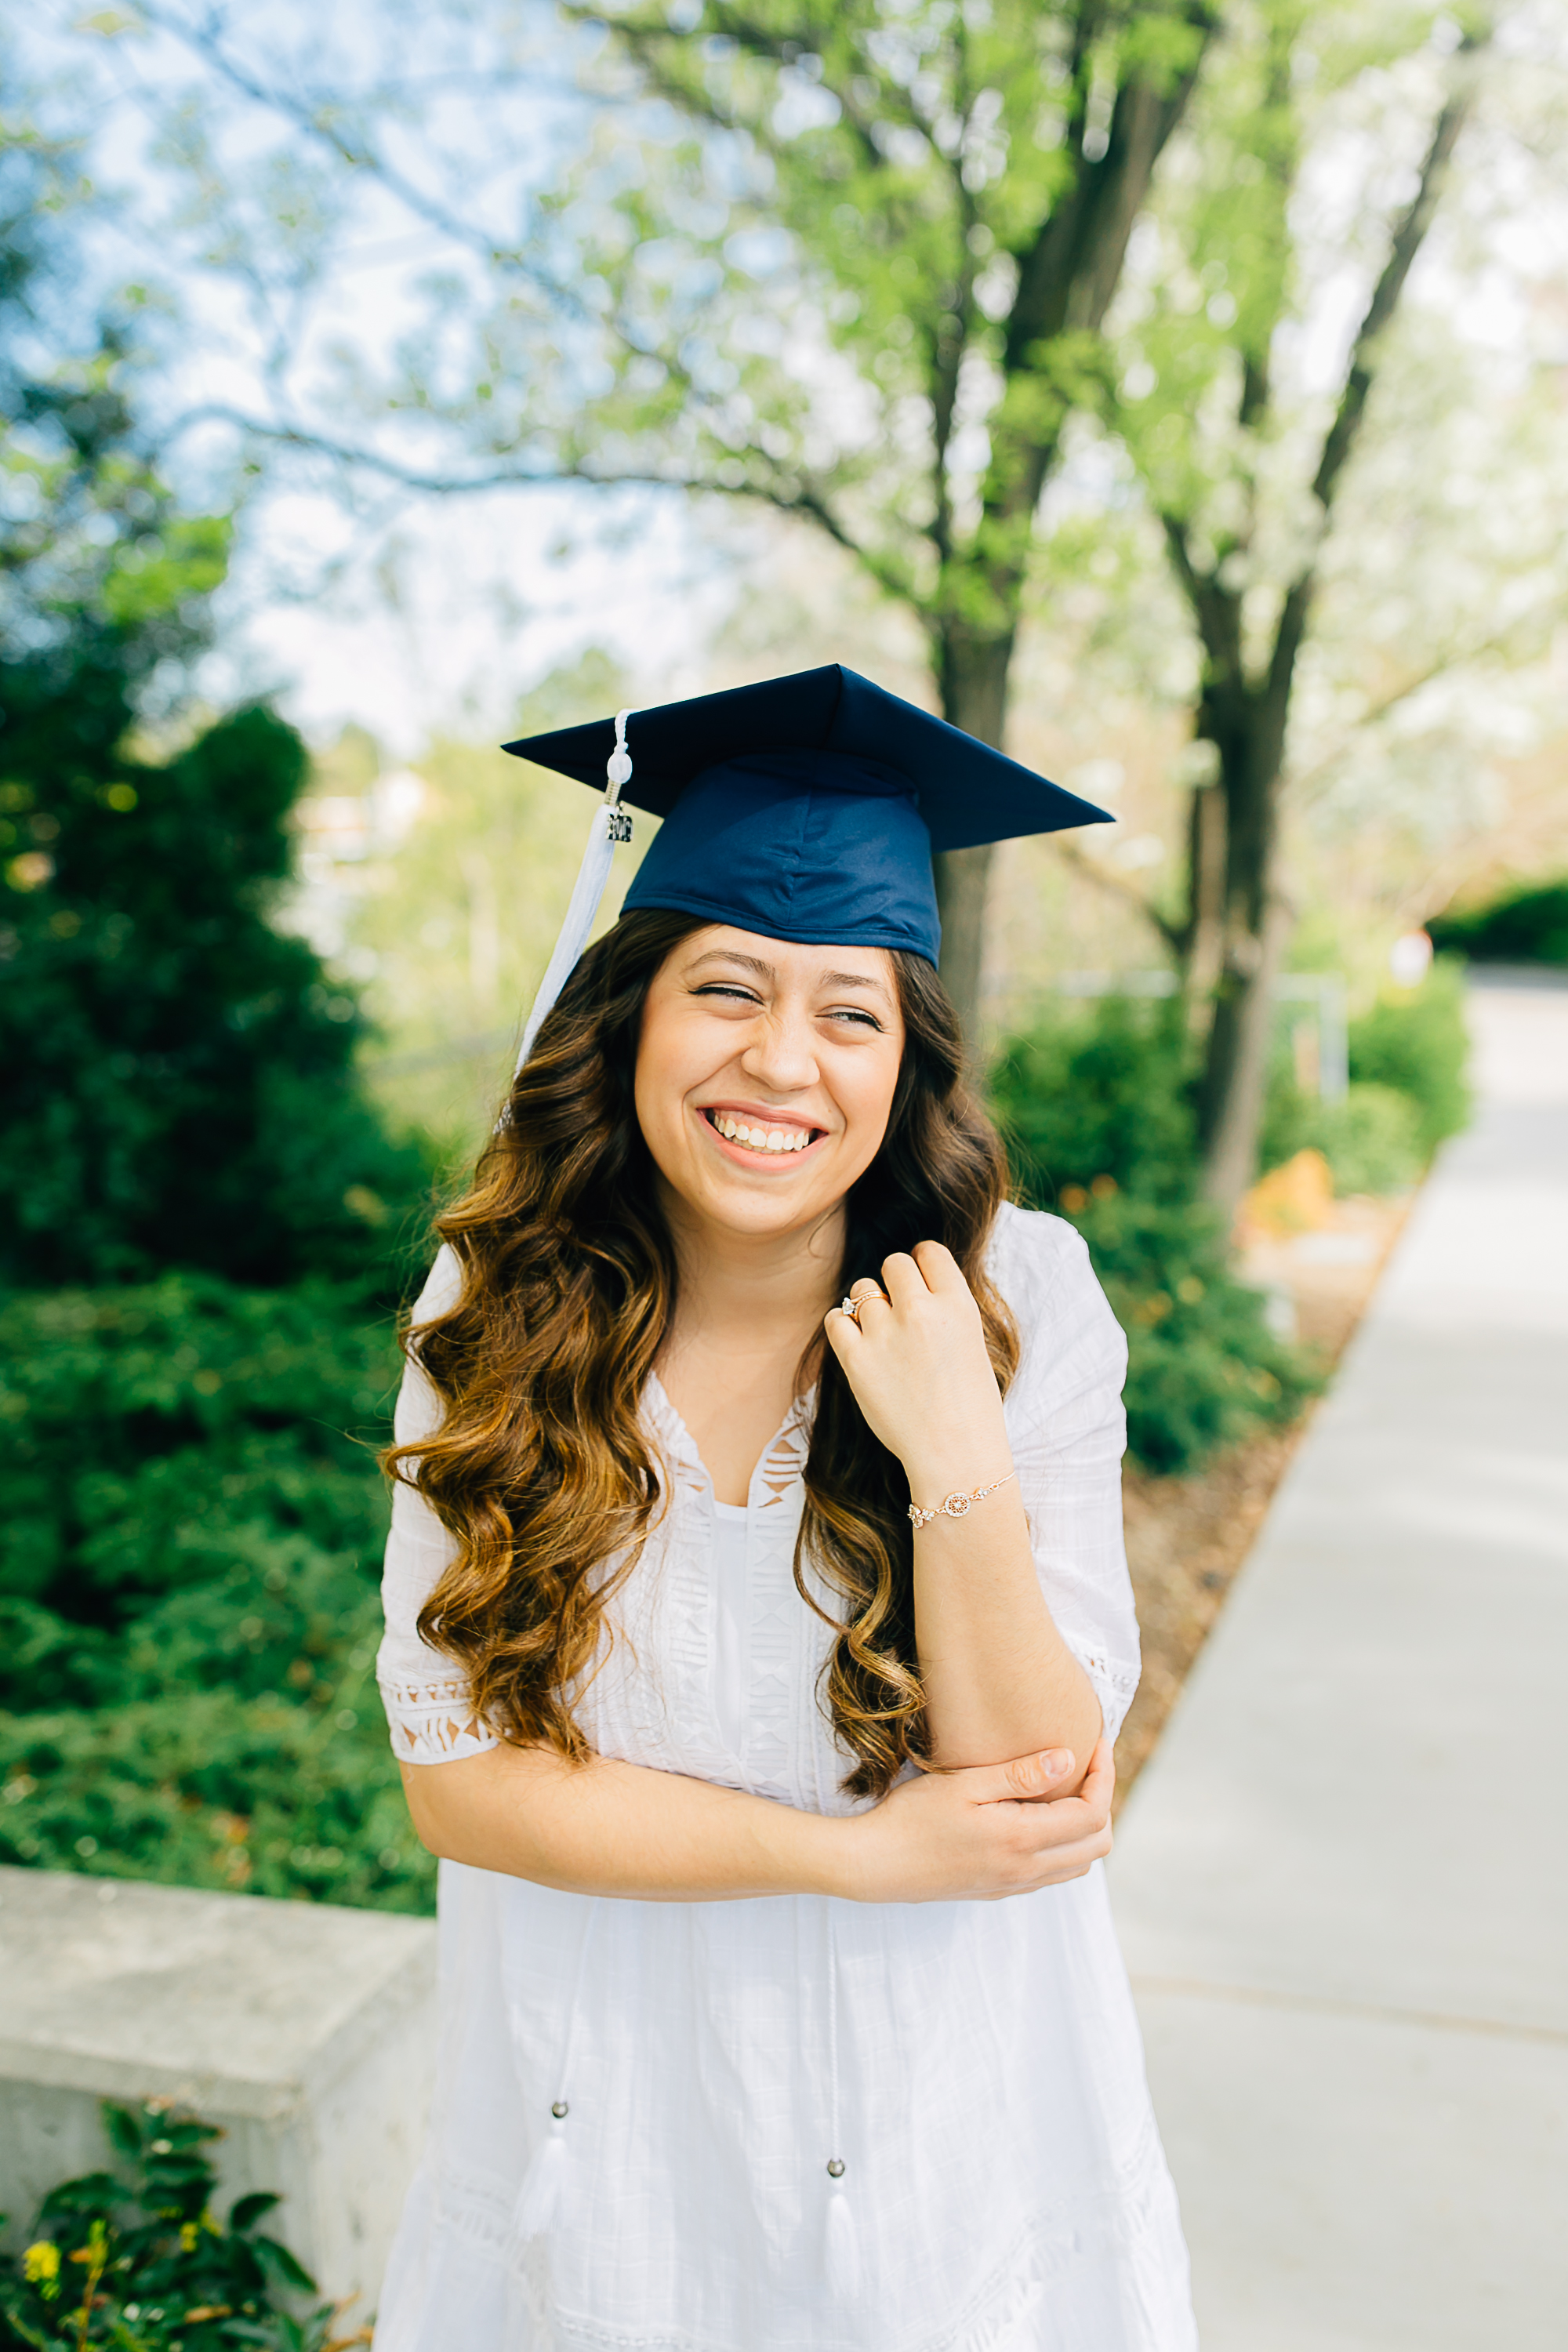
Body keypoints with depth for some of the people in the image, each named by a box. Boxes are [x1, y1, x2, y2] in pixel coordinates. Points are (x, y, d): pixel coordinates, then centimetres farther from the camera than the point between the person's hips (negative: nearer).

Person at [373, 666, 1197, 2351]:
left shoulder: (1027, 1299, -17)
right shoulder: (495, 1310, -15)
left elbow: (1047, 1795, -18)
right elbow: (455, 1771, -13)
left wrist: (958, 1468, -33)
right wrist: (857, 1855, -20)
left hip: (933, 2133, 0)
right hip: (599, 2108, 1)